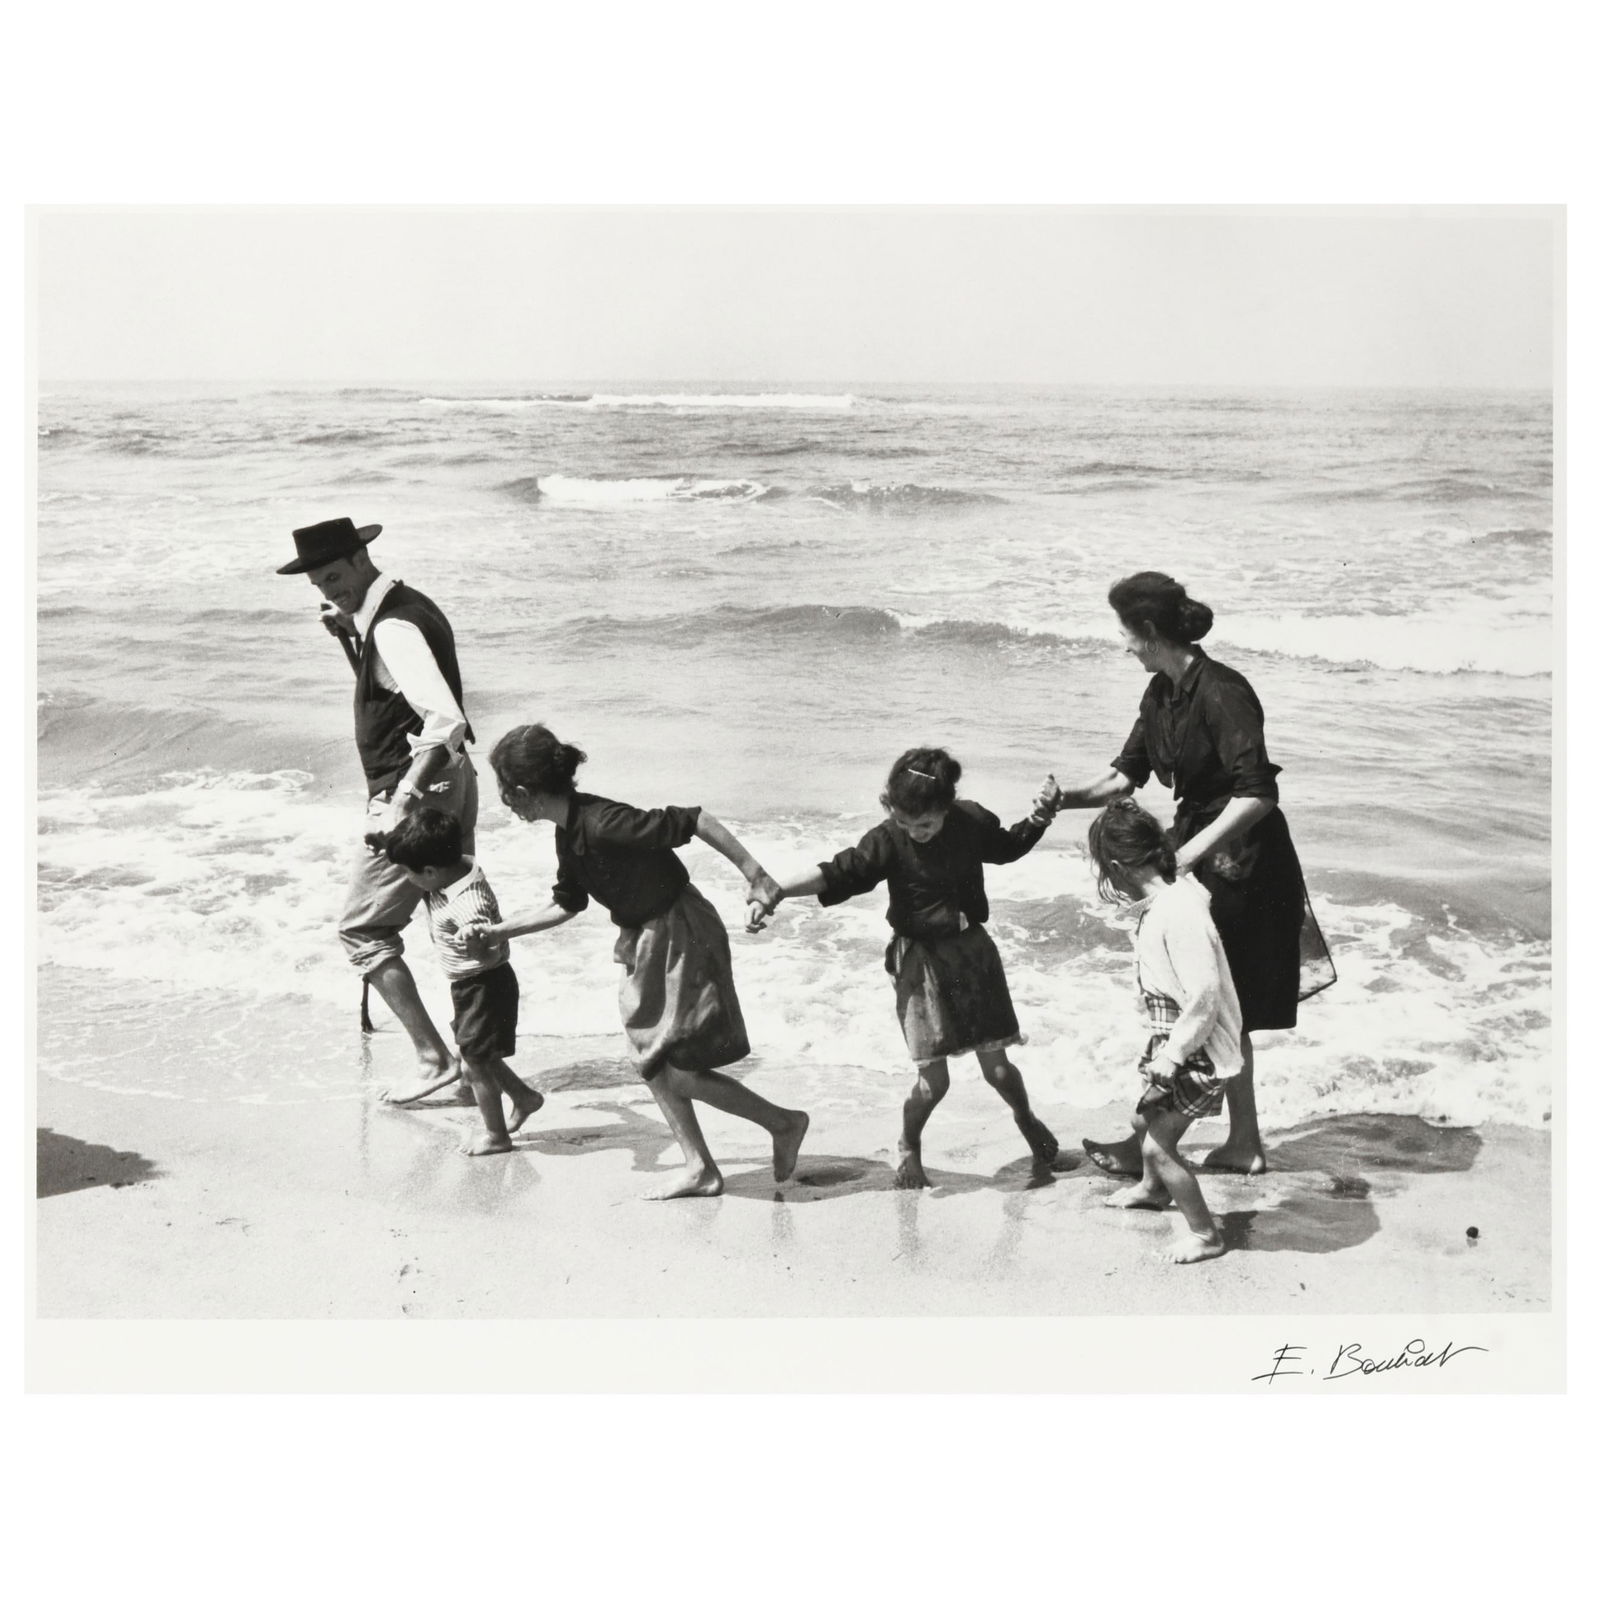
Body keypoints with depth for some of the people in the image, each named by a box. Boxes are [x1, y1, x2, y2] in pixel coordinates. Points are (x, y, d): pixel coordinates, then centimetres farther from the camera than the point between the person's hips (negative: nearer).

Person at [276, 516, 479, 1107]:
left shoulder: (393, 630, -21)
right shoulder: (408, 606, 10)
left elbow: (446, 719, -32)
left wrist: (406, 795, -34)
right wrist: (347, 633, 8)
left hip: (415, 791, -10)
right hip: (452, 779, 10)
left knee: (362, 929, -1)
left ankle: (433, 1058, -1)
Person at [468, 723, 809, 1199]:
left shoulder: (602, 824, -27)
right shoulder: (568, 833, 2)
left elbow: (694, 820, -28)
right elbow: (566, 905, 16)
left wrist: (755, 875, -26)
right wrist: (497, 931, 16)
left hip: (681, 940, -9)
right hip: (647, 942, 9)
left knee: (679, 1069, -7)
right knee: (650, 1061, 11)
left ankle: (784, 1123, 9)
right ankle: (699, 1169, 19)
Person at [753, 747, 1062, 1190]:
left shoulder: (972, 822, -6)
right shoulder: (889, 840, -16)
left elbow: (1009, 847, 16)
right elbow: (837, 873, -22)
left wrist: (1041, 816, 0)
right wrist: (776, 892, -33)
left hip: (972, 950, 3)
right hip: (921, 959, -3)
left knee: (996, 1066, 5)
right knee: (933, 1078, -6)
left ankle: (1028, 1121, 37)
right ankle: (908, 1149, 23)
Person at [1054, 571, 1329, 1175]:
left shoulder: (1221, 693, -22)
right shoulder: (1161, 693, 6)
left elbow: (1256, 795, -27)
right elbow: (1127, 773, 12)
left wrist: (1191, 851, -29)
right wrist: (1068, 799, -3)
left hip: (1241, 862, -9)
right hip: (1198, 847, 9)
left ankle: (1145, 1143, 5)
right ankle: (1244, 1143, 23)